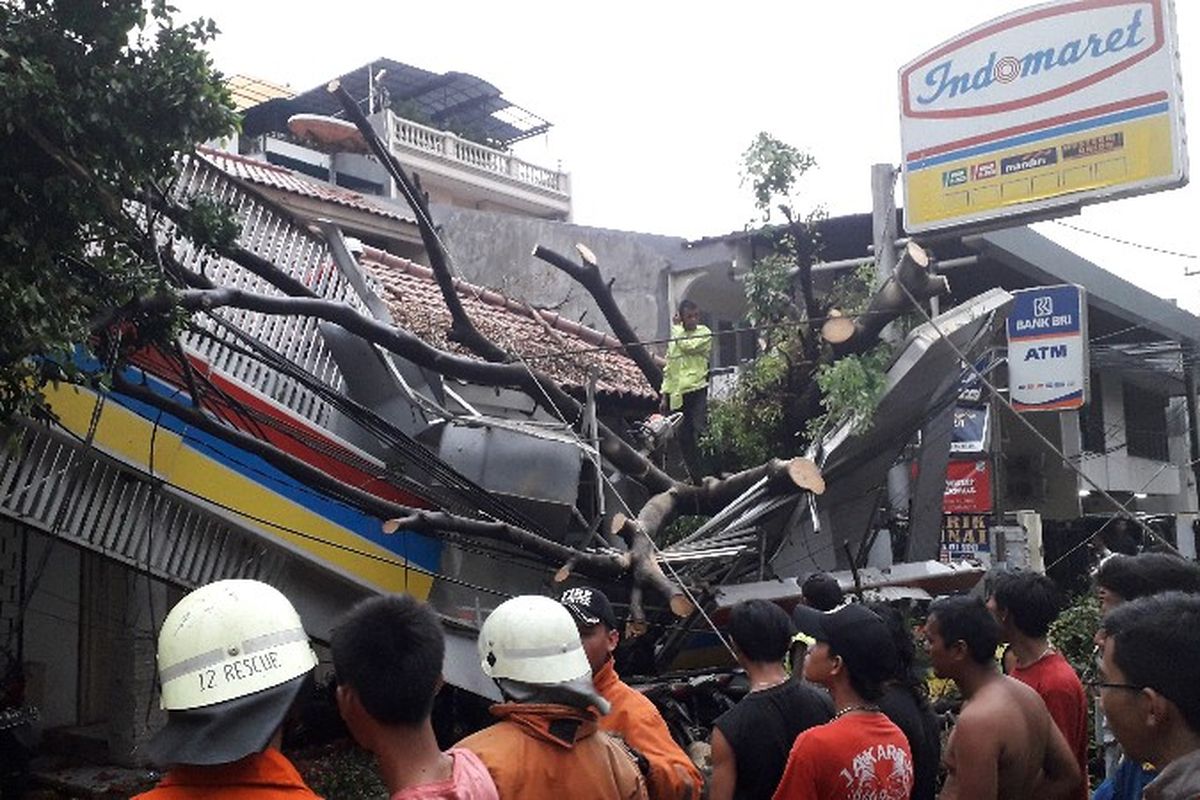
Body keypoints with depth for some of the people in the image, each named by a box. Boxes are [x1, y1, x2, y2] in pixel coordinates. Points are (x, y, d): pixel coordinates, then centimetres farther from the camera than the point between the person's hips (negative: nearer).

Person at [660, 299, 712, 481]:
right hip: (678, 395, 5)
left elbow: (688, 346, -17)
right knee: (684, 438, 4)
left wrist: (676, 328, -2)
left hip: (697, 391, -5)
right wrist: (665, 394, 13)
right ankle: (696, 477, 11)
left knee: (701, 432, -14)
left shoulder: (704, 333, 2)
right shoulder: (675, 338, 17)